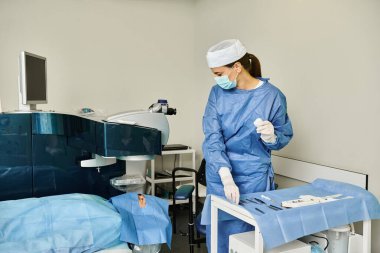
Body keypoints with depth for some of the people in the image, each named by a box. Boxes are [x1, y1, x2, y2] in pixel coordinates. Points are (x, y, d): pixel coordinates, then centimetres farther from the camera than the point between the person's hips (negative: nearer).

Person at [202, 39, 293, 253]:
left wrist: (271, 137, -24)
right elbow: (212, 138, -14)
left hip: (253, 177, -2)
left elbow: (284, 137, 1)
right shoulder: (218, 93, -4)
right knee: (218, 234, 13)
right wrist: (225, 175, -28)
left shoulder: (272, 96, -10)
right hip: (219, 176, 3)